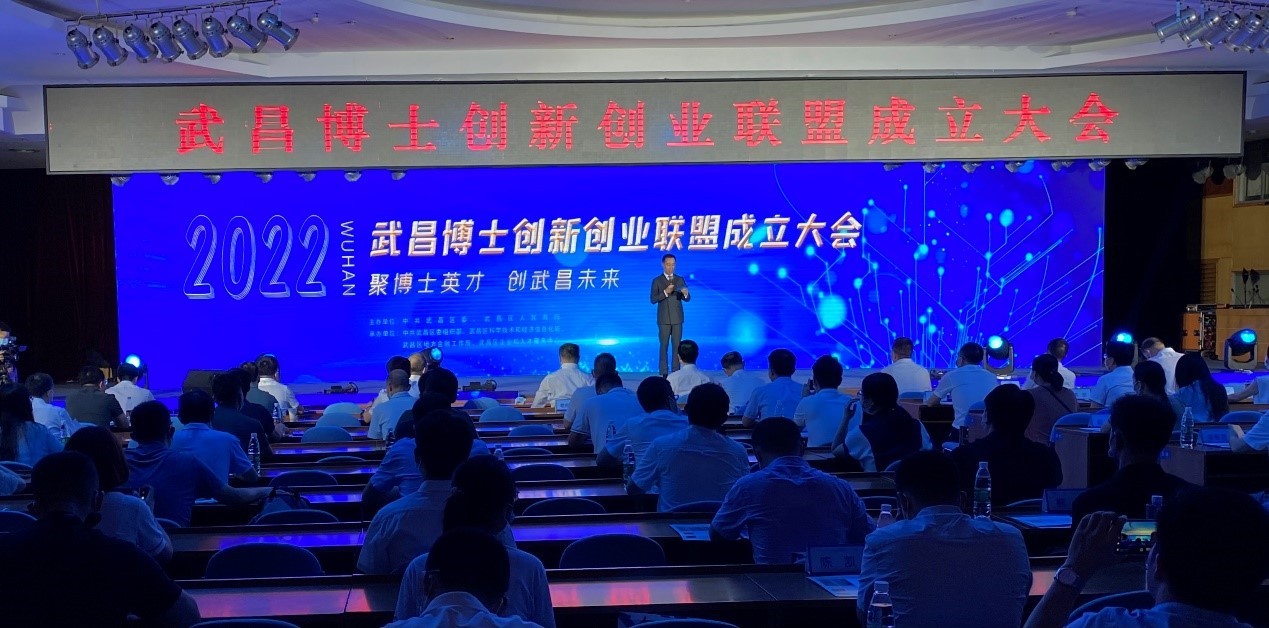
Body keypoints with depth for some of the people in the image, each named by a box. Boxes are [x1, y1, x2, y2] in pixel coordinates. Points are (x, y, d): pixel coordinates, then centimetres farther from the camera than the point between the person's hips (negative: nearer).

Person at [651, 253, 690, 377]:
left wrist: (686, 293, -21)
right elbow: (653, 300, -8)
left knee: (677, 346, 1)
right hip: (664, 319, -2)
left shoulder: (680, 280, 7)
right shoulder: (657, 281, 0)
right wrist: (665, 292, -22)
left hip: (677, 318, 2)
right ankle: (664, 373, 2)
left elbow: (687, 299, 2)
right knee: (664, 346, 1)